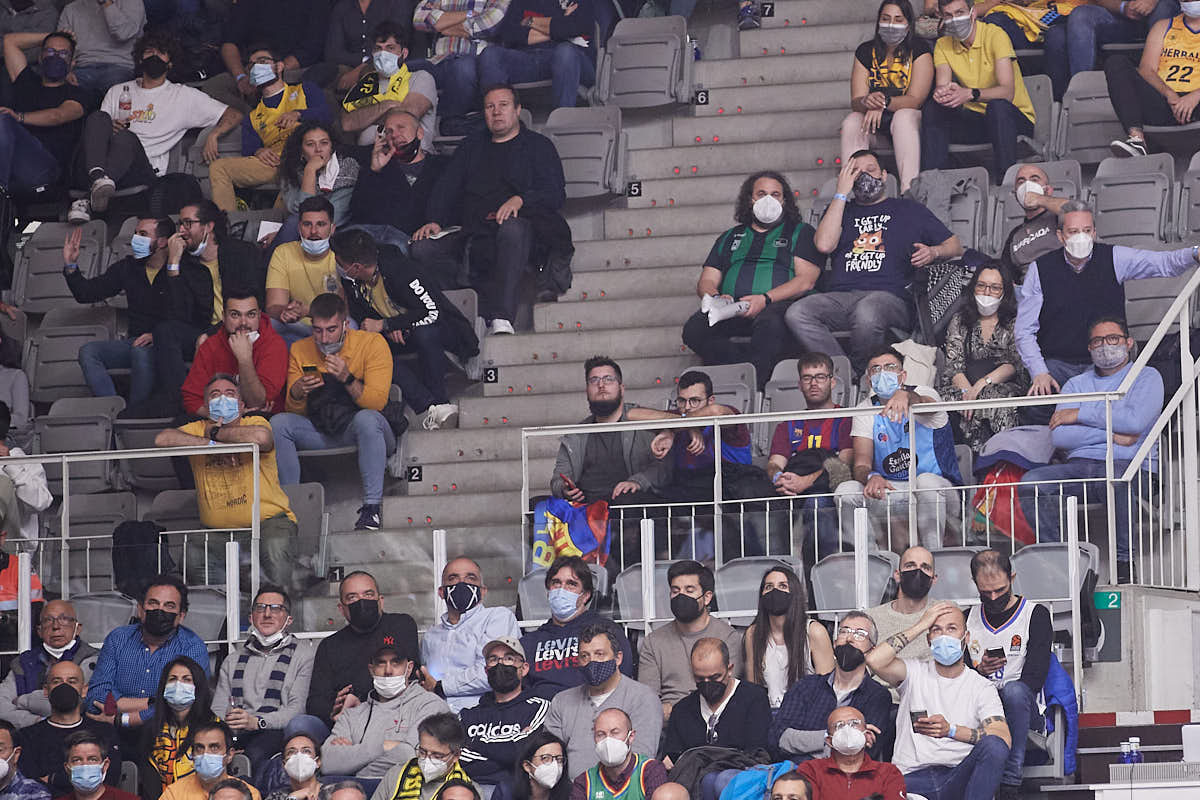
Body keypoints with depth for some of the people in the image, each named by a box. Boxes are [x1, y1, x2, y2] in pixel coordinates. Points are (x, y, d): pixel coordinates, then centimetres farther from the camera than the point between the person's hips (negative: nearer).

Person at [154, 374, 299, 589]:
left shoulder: (254, 424, 1)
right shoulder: (197, 430, 9)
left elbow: (261, 437, -27)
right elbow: (162, 439, -11)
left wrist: (217, 433, -11)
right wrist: (214, 444, -17)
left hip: (267, 520, -2)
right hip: (218, 531, 2)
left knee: (275, 547, -33)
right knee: (195, 554, -26)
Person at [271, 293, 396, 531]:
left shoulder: (372, 343, -7)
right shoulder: (300, 350, 4)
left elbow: (377, 402, -14)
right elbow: (294, 411, 3)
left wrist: (347, 379, -28)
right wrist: (297, 393, -19)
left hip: (356, 431, -4)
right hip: (319, 434, 4)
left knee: (366, 419, -37)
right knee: (278, 423, -20)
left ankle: (372, 508, -38)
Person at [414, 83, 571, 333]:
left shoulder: (538, 145, 17)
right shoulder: (471, 148, 28)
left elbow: (556, 194, 3)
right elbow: (445, 189, 19)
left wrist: (520, 200, -15)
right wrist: (435, 221, -1)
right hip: (473, 235, 4)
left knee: (512, 228, -41)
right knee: (421, 249, -23)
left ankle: (501, 317, -49)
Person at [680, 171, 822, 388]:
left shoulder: (800, 232, 18)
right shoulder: (730, 238, 30)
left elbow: (806, 281, 2)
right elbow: (706, 282, 22)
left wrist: (765, 299, -13)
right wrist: (716, 298, -4)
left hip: (777, 306, -3)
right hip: (732, 311, 3)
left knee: (769, 323, -42)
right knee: (694, 329, -30)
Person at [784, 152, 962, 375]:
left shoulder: (909, 209, 25)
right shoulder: (841, 210, 28)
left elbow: (955, 246, 23)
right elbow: (824, 244, 6)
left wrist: (932, 252, -2)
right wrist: (841, 193, 11)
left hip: (889, 296, -3)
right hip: (839, 296, 3)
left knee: (866, 313, -41)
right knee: (796, 314, -30)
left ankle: (858, 374, -20)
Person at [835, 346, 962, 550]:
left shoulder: (924, 394, -7)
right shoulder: (866, 409, 3)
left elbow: (925, 404, -36)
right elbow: (861, 464, -6)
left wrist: (905, 396, -61)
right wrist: (871, 477, -32)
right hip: (889, 489, 3)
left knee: (926, 481, -37)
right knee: (845, 492, -22)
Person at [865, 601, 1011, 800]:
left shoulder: (981, 686, 12)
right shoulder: (915, 673, 14)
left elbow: (1004, 739, -4)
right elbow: (875, 660, -8)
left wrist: (951, 730, -21)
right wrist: (920, 626, 3)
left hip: (959, 776, 1)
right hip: (913, 778, -1)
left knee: (993, 746, -31)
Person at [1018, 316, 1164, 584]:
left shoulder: (1147, 377, 12)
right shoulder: (1077, 384, 23)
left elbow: (1135, 421, -9)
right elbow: (1059, 436, 6)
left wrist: (1080, 414, -1)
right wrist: (1111, 434, -5)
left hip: (1128, 465, -4)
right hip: (1081, 466, 4)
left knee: (1120, 480, -42)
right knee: (1031, 481, -24)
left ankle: (1124, 560, -31)